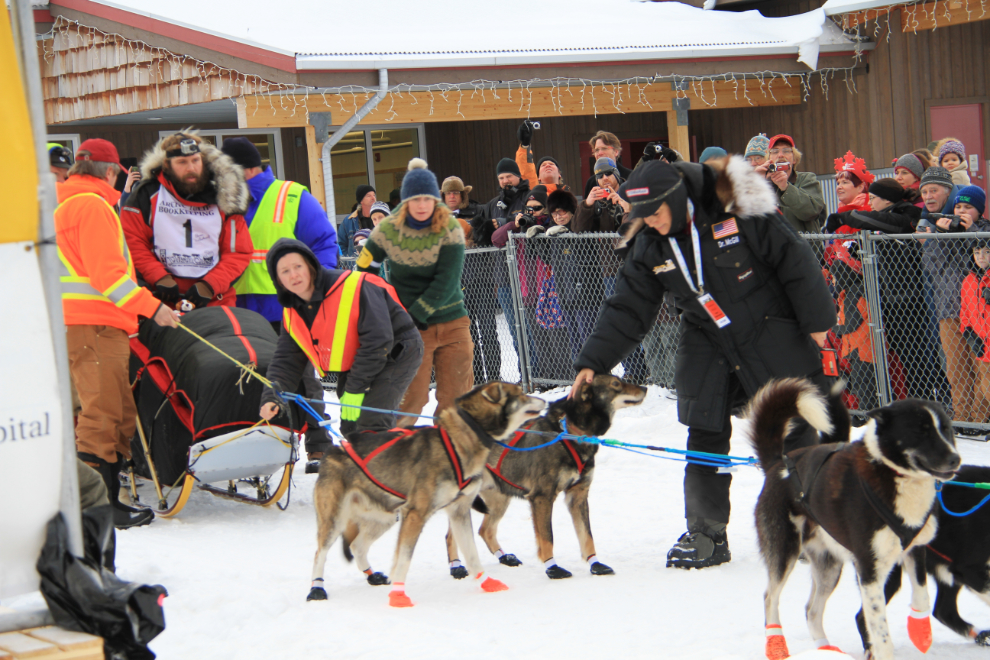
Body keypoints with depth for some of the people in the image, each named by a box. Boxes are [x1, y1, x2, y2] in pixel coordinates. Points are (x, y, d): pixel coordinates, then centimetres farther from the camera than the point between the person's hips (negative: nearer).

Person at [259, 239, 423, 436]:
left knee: (371, 422, -23)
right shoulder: (292, 313, -3)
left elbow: (377, 341, -28)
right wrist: (271, 397, -20)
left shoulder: (353, 288, -28)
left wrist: (355, 390, -25)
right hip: (351, 365, 8)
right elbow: (286, 360, -2)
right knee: (349, 428, 11)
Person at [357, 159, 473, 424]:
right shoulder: (388, 230, -6)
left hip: (452, 321, 1)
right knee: (411, 396, -8)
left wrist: (415, 315, -18)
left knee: (456, 394, 3)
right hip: (409, 326, -1)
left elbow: (446, 282, -14)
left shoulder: (450, 229, -8)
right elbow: (364, 271, 8)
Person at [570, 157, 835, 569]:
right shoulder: (647, 248, -4)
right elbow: (627, 310, 0)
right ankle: (706, 535, 10)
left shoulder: (738, 211, -18)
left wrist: (816, 319, -8)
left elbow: (794, 260, -11)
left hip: (771, 334, -3)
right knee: (705, 440, -1)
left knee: (792, 432, 3)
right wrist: (593, 362, -7)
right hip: (707, 346, 4)